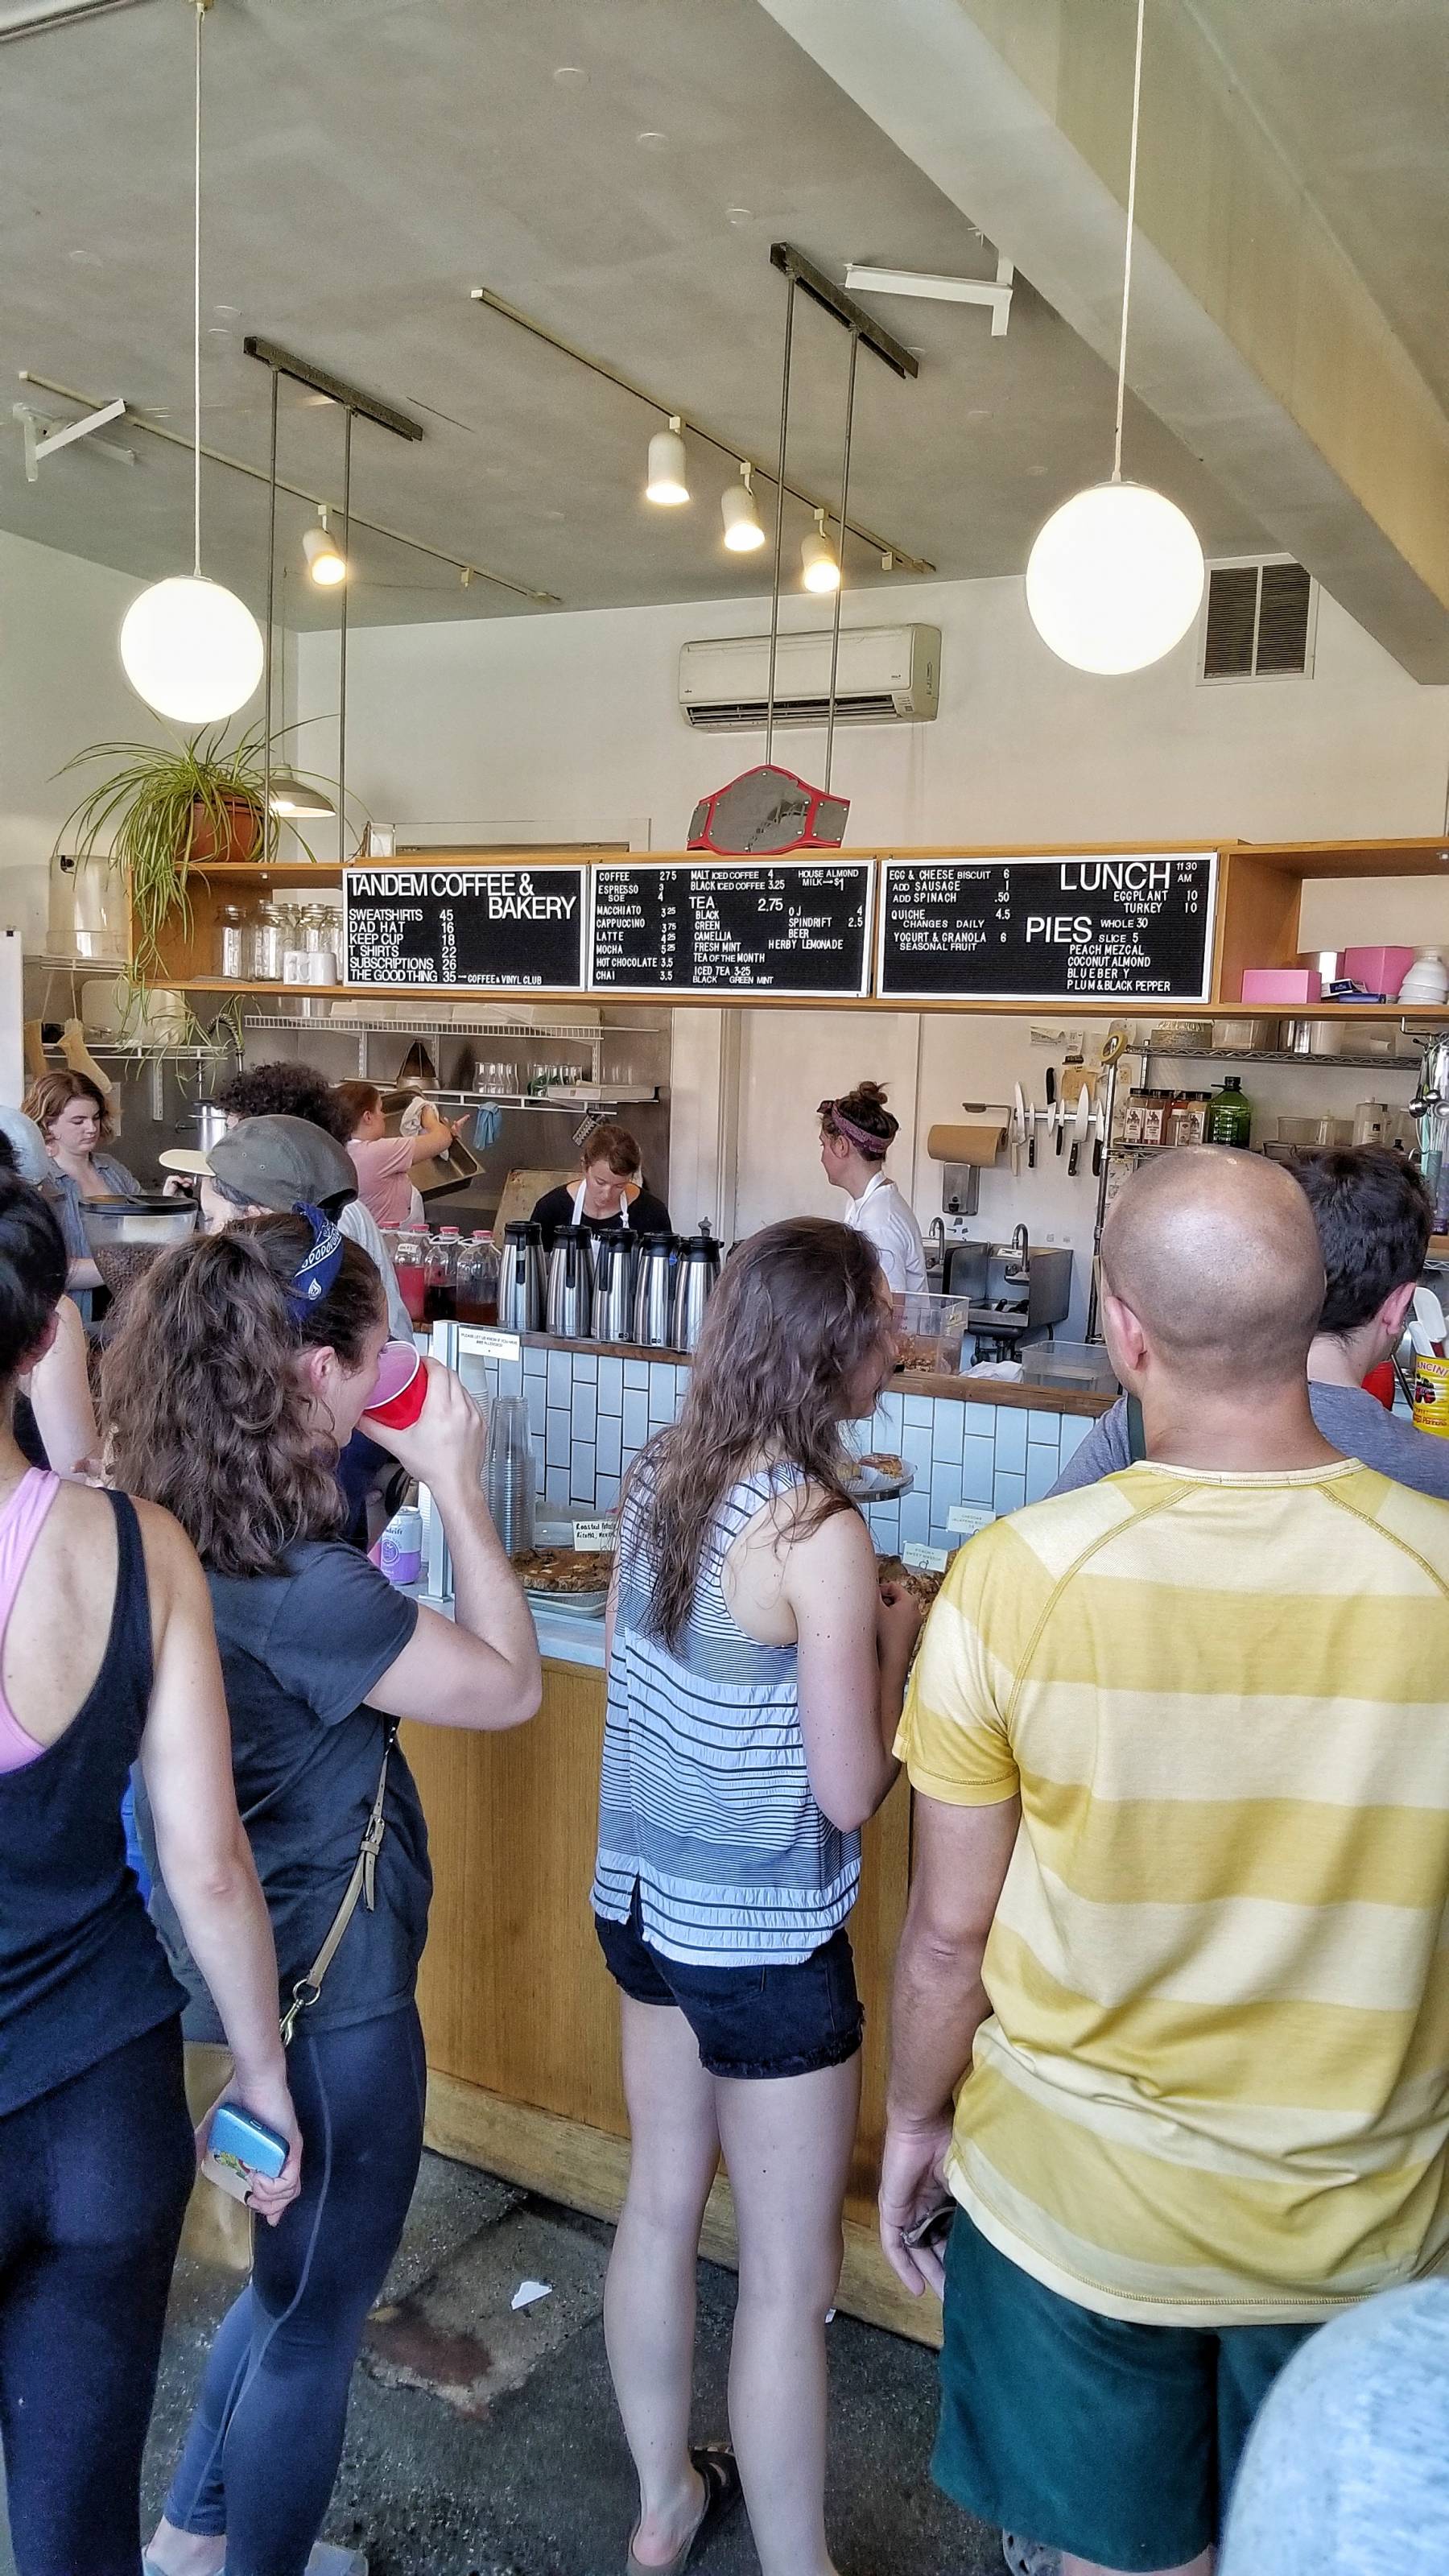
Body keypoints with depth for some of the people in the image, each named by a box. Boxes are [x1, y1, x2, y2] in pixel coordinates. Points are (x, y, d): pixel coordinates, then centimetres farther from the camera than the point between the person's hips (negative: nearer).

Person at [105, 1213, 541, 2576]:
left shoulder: (175, 1531, -5)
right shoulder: (298, 1585, -32)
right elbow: (508, 1684, -20)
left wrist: (398, 1481, -1)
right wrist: (455, 1482, -16)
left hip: (256, 1957, 9)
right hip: (329, 1986, -9)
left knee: (302, 2272, 30)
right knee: (317, 2311, 15)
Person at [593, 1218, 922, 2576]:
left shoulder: (660, 1471, -3)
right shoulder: (820, 1531, -25)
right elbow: (850, 1792, -21)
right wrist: (893, 1644, -6)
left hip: (641, 1898, 8)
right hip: (765, 1944, -8)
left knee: (660, 2204, 24)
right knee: (790, 2277, 10)